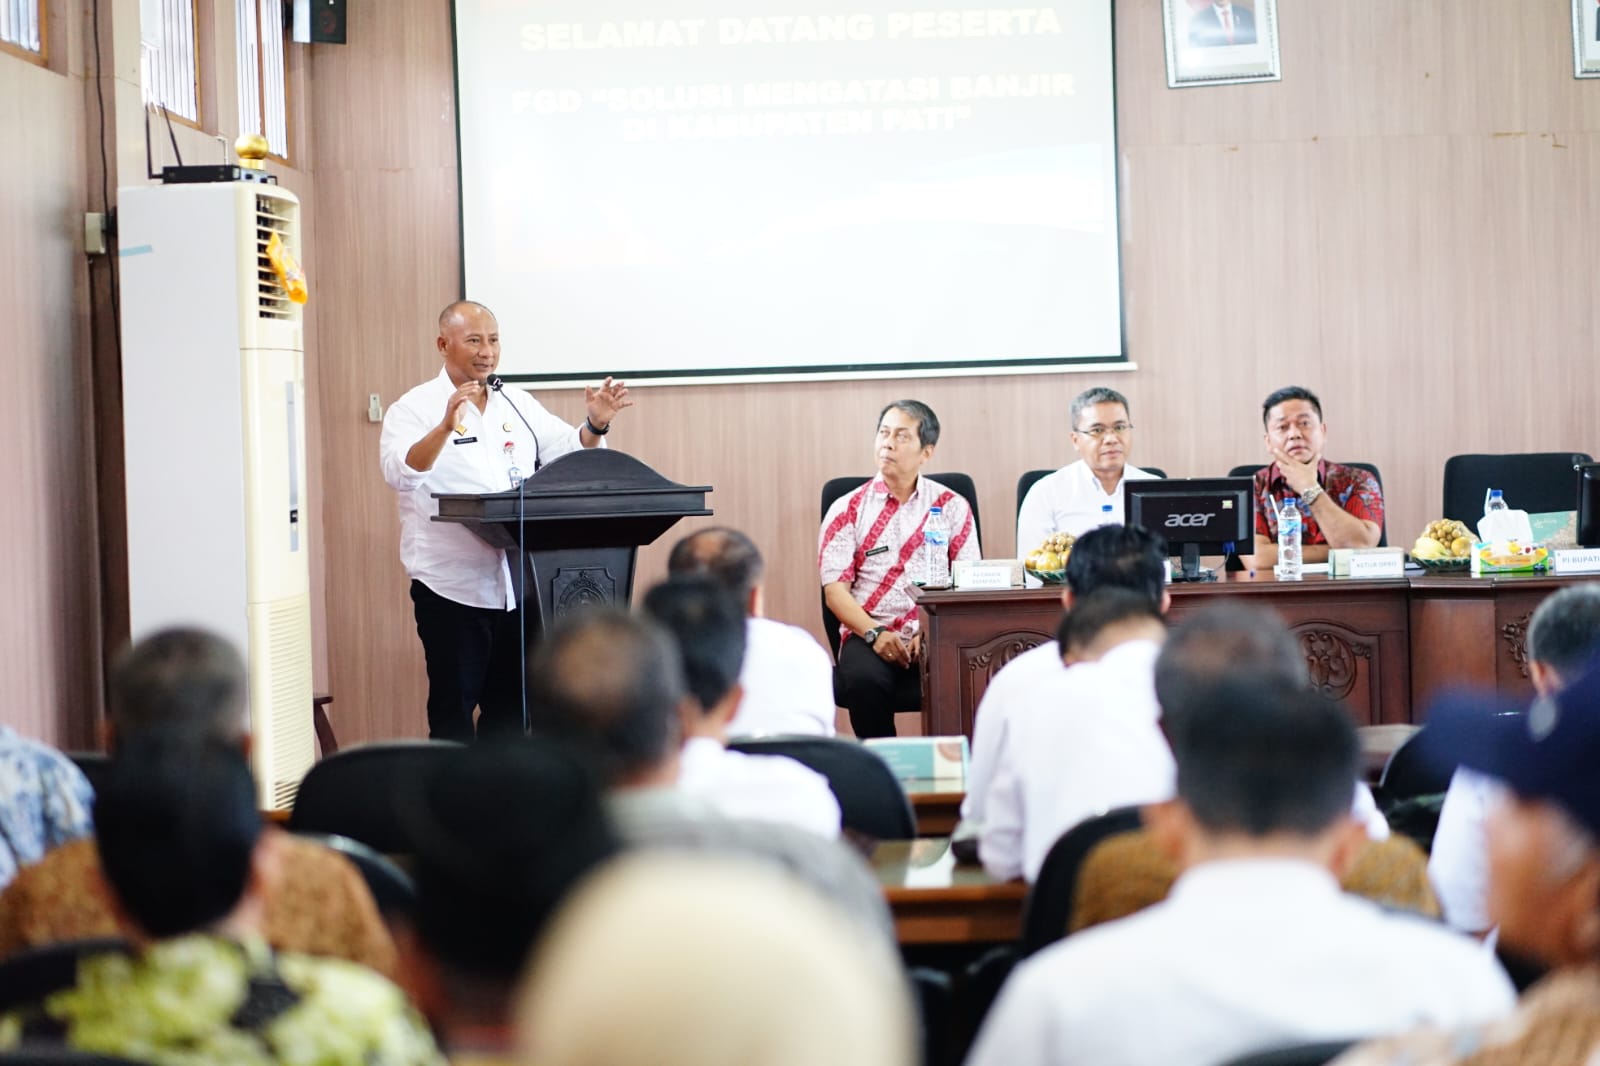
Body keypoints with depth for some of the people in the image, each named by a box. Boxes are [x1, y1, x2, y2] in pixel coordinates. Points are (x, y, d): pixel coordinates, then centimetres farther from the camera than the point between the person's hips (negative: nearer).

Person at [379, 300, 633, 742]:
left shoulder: (517, 404, 13)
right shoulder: (416, 408, -4)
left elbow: (570, 452, 12)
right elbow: (400, 473, -21)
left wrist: (596, 425, -9)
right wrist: (446, 427, -37)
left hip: (518, 585, 5)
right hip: (453, 586, -5)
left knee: (510, 707, 12)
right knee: (453, 710, -1)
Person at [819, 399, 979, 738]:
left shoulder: (952, 506, 12)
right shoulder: (848, 509, 9)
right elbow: (835, 590, 2)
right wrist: (874, 633, -15)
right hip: (869, 633, 0)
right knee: (863, 680, -34)